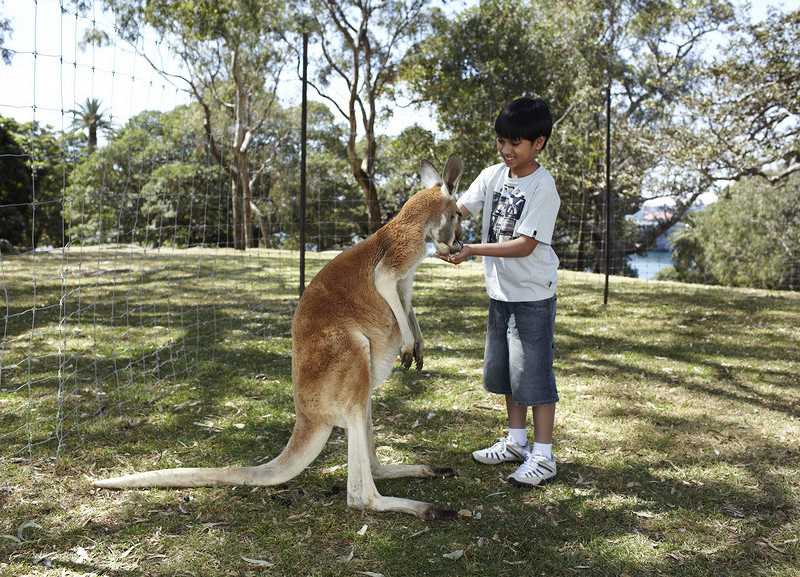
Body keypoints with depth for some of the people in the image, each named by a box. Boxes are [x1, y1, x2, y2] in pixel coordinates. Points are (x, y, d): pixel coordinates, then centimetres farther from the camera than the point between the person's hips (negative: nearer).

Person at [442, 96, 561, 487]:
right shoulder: (493, 175, 3)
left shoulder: (543, 187, -17)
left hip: (533, 295, -7)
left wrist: (473, 251, -29)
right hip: (500, 292, 8)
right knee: (504, 369, 16)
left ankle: (543, 456, 8)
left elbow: (524, 245, -22)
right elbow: (460, 208, -5)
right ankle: (516, 442, 31)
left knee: (534, 373, -3)